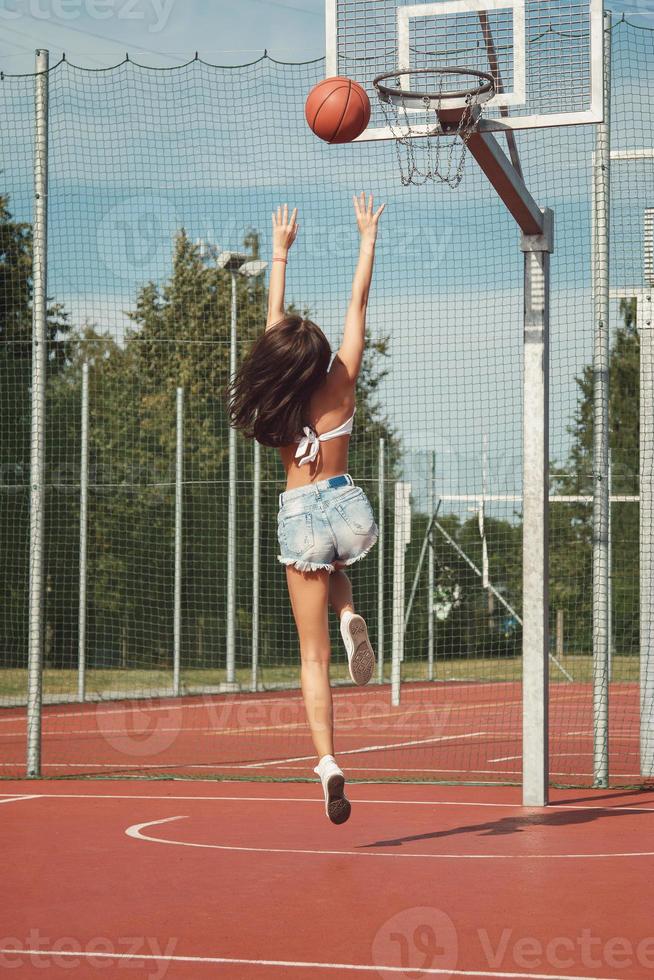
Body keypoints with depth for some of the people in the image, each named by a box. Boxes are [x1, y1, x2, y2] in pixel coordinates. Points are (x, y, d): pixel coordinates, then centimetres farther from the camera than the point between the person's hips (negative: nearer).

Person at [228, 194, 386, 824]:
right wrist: (368, 239, 12)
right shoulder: (339, 386, -3)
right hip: (347, 507, 1)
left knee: (313, 656, 3)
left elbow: (274, 318, 12)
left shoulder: (275, 396, 0)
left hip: (299, 517, -1)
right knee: (335, 564, 38)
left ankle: (327, 761, -14)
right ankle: (350, 618, 3)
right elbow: (358, 304, 4)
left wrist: (280, 252, 21)